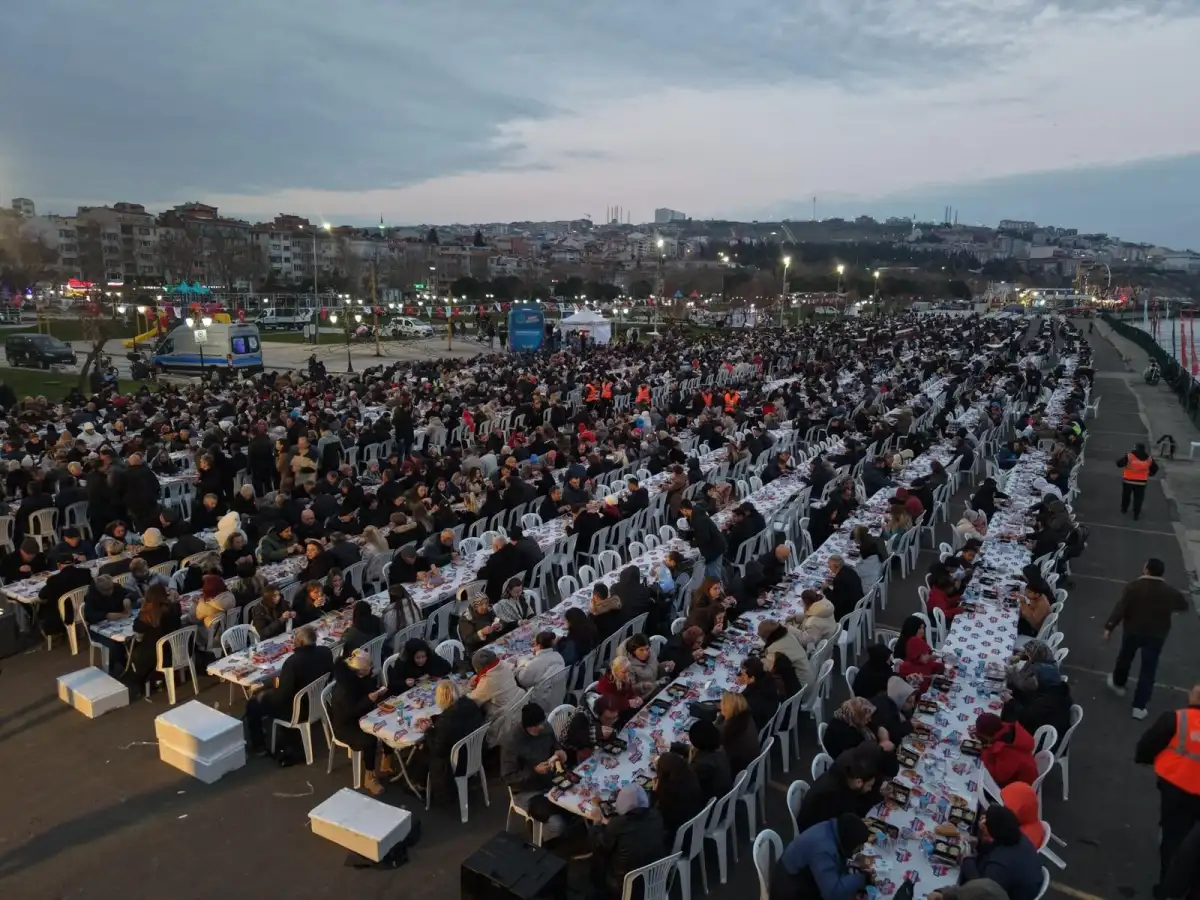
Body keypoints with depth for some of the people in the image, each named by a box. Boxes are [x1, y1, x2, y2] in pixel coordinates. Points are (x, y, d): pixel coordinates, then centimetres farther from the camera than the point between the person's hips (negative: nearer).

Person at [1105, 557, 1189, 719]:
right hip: (1156, 636, 1)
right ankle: (1139, 707, 7)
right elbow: (1185, 606, 13)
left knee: (1124, 658, 25)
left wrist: (1109, 627, -15)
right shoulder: (1170, 592, -7)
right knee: (1148, 671, 7)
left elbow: (1120, 608, -19)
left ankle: (1118, 684, 47)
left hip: (1132, 631, 0)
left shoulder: (1133, 586, -14)